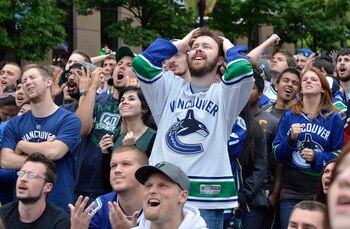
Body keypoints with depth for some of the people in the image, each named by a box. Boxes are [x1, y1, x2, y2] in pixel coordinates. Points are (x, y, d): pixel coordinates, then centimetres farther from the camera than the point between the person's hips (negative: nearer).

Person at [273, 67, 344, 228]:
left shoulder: (333, 118, 3)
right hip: (291, 189, 1)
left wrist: (316, 158, -15)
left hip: (321, 189, -1)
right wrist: (291, 139, -14)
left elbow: (339, 154, 2)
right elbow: (277, 154, 5)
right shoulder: (289, 116, 7)